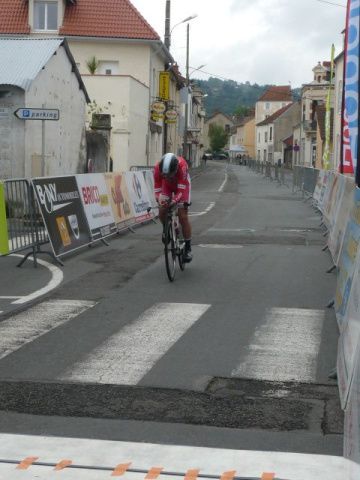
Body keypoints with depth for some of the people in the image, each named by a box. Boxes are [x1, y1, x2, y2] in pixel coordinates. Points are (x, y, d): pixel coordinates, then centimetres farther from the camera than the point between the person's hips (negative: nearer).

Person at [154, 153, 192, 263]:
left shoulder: (182, 166, -42)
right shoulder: (158, 168, -34)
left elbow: (181, 189, -38)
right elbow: (157, 188, -26)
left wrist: (173, 201, -53)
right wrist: (159, 201, -44)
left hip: (182, 186, -3)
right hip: (167, 186, 3)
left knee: (183, 216, -10)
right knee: (162, 211, -14)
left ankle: (188, 248, 0)